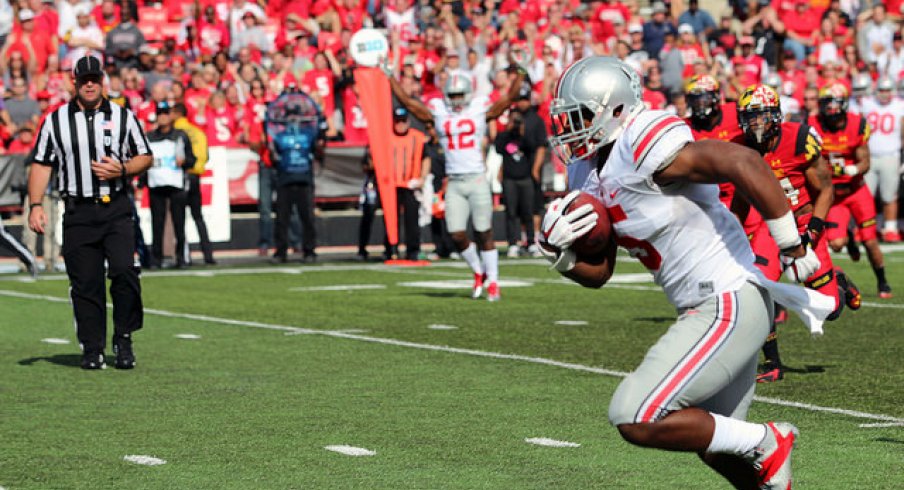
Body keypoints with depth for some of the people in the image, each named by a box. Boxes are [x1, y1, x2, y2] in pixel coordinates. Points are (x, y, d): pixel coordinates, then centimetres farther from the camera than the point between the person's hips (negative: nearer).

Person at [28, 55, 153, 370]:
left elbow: (145, 158, 11)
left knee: (123, 270, -16)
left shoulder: (123, 117, 8)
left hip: (116, 210, -1)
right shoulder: (56, 120, 8)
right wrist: (35, 206, -2)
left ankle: (124, 339, 0)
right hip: (78, 212, 1)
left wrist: (121, 170, -9)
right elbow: (41, 164, 9)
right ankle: (92, 349, 9)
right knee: (85, 282, 0)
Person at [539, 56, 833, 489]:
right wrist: (557, 250, -5)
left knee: (635, 419, -14)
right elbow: (597, 274, 16)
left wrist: (791, 245, -24)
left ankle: (764, 443, 0)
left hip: (729, 307, -10)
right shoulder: (601, 182, 12)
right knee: (716, 447, 20)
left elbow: (742, 162, -27)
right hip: (708, 310, 10)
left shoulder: (641, 145, -18)